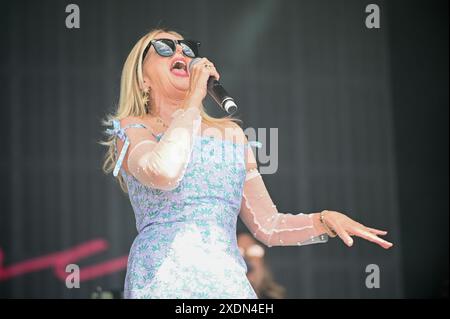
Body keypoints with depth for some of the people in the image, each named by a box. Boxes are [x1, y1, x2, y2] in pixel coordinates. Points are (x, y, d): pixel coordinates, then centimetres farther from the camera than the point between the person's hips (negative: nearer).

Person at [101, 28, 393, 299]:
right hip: (164, 281, -4)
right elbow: (163, 172, -17)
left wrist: (325, 221, 3)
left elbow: (268, 227, 21)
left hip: (229, 281, 4)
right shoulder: (131, 129, 8)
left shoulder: (231, 133, 22)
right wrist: (193, 99, -3)